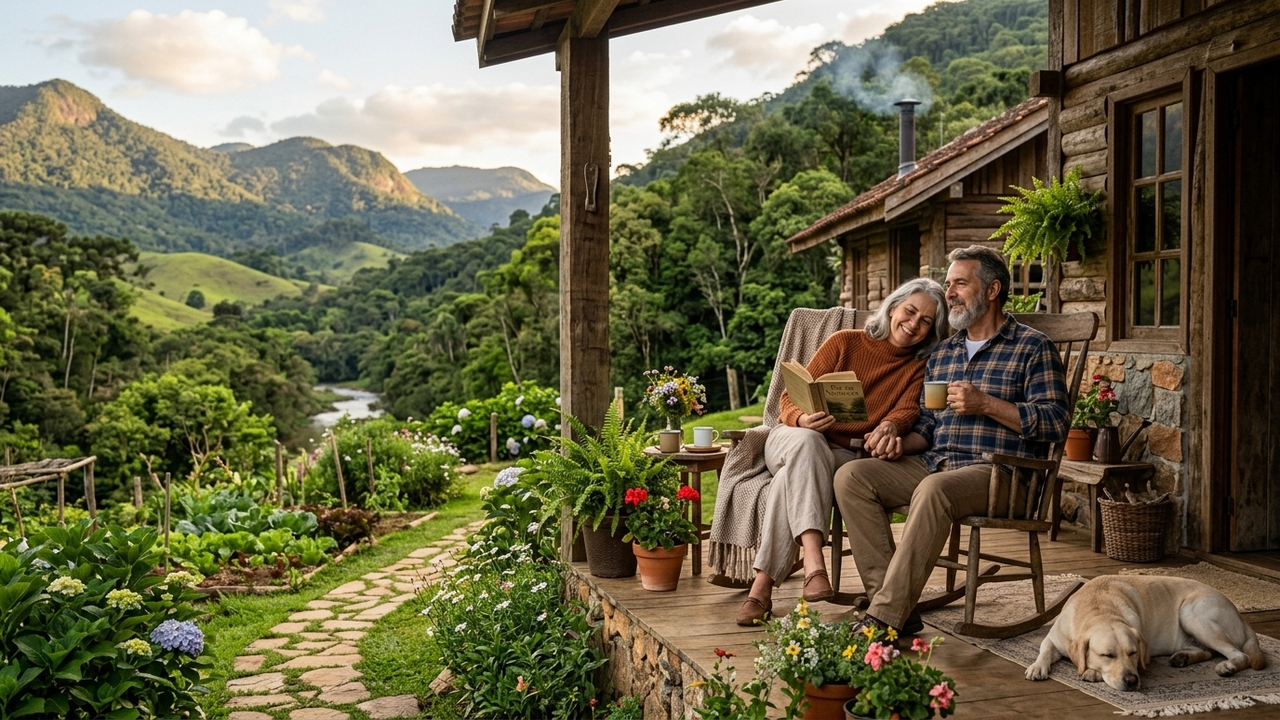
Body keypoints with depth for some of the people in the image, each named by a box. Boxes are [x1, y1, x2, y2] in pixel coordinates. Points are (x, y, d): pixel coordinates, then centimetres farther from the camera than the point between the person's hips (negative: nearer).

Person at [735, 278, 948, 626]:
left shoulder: (919, 369, 9)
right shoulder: (845, 342, 3)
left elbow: (907, 409, -11)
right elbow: (792, 397, -2)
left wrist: (889, 426, -36)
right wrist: (803, 419, -26)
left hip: (846, 454, 0)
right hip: (792, 437, 0)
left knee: (794, 475, -34)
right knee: (807, 442, -38)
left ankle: (762, 586, -39)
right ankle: (814, 563, -52)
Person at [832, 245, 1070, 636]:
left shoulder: (1032, 347, 3)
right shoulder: (942, 353, 22)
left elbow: (1056, 421, -7)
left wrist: (986, 404, -15)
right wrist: (903, 443, 0)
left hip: (999, 470, -7)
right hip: (935, 462, 7)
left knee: (934, 489, -38)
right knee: (851, 476, -15)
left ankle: (885, 617, -36)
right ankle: (900, 607, -22)